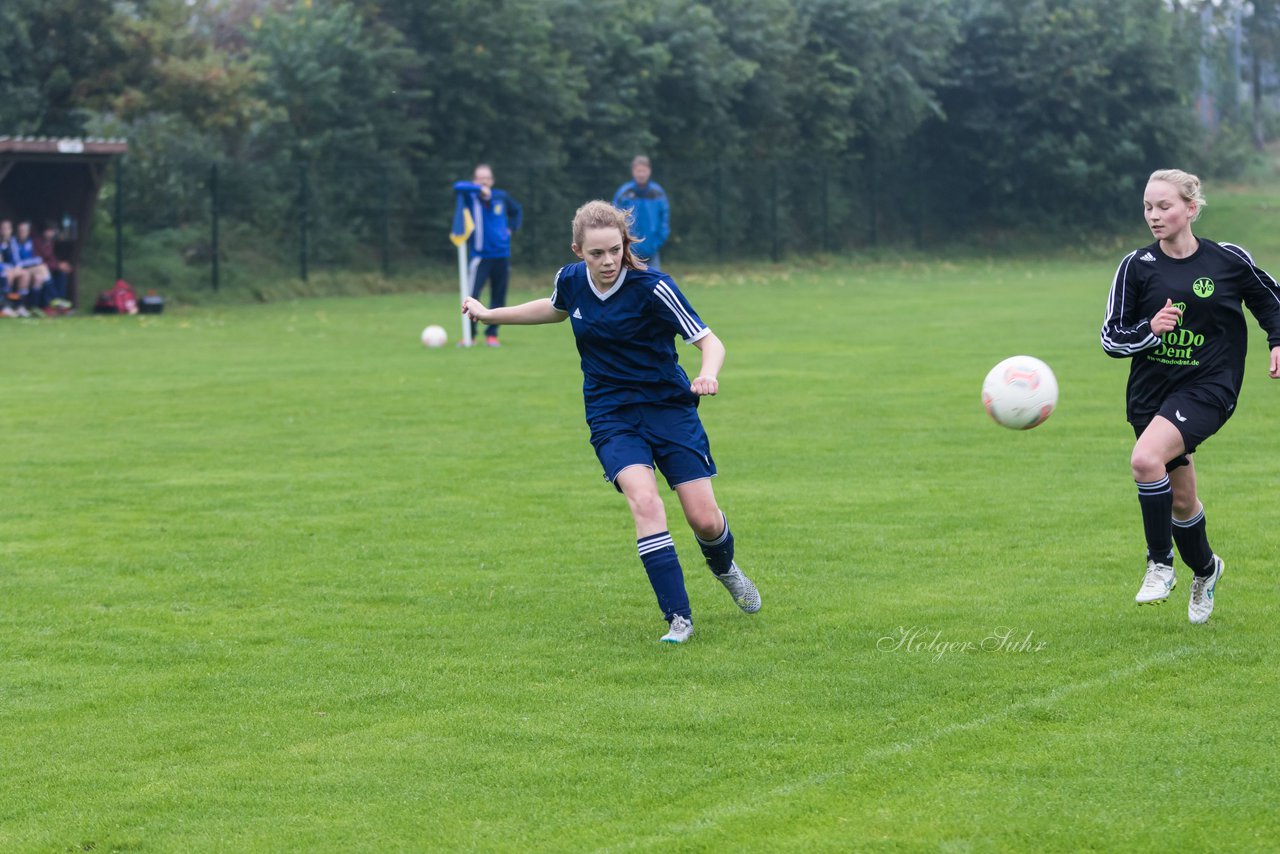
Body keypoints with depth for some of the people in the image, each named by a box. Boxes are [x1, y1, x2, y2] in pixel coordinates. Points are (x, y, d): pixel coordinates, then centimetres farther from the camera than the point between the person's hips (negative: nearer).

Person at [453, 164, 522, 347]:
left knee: (499, 297, 5)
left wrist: (512, 227, 11)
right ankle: (469, 335, -5)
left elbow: (517, 211, 25)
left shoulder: (501, 197, 5)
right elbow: (458, 187, -28)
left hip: (502, 255, 4)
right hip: (480, 255, -4)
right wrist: (479, 189, -33)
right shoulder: (470, 197, -5)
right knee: (472, 296, -14)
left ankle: (492, 334, 16)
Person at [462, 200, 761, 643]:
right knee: (644, 500, -24)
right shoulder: (571, 280, -3)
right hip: (610, 414, 2)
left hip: (669, 406, -2)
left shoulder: (652, 287, -18)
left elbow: (710, 341, -17)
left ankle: (725, 568, 36)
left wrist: (708, 373, -39)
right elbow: (555, 309, 23)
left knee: (704, 519, -4)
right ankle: (678, 618, -21)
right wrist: (489, 314, 28)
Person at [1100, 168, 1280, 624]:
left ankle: (1161, 564, -11)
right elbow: (1111, 337, -1)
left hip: (1207, 386, -3)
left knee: (1146, 459, -29)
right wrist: (1150, 329, -19)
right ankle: (1204, 570, 43)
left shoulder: (1228, 260, -4)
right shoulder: (1137, 266, -3)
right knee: (1180, 499, 13)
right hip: (1151, 389, 4)